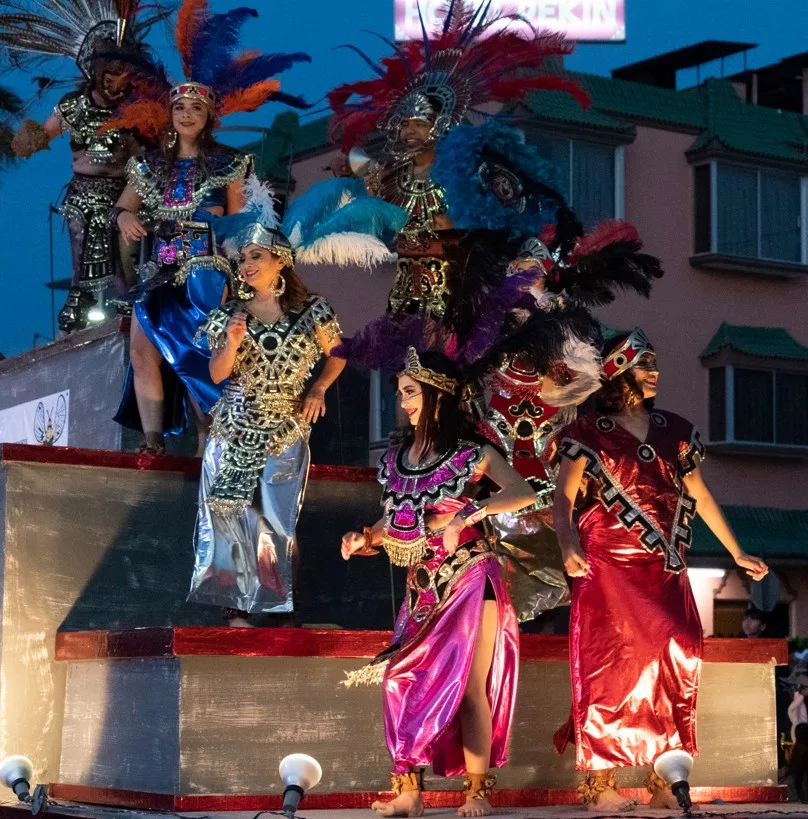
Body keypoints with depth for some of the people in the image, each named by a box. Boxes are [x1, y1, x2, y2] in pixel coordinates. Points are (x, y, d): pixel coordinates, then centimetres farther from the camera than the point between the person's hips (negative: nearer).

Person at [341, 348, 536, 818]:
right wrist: (364, 541, -5)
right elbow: (392, 523, 15)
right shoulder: (396, 460, 10)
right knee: (405, 681, -3)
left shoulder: (472, 454, -6)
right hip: (423, 587, 5)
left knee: (469, 686, -5)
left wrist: (466, 516, -29)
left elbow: (524, 493, -20)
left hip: (470, 580, -5)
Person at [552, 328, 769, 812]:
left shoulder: (676, 432, 14)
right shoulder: (588, 434, 2)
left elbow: (701, 497, 19)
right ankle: (600, 782, -5)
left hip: (663, 573, 4)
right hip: (608, 571, -4)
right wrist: (568, 545, -24)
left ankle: (664, 779, 0)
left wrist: (738, 554, 20)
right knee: (609, 664, -8)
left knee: (672, 663, -5)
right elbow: (564, 499, -5)